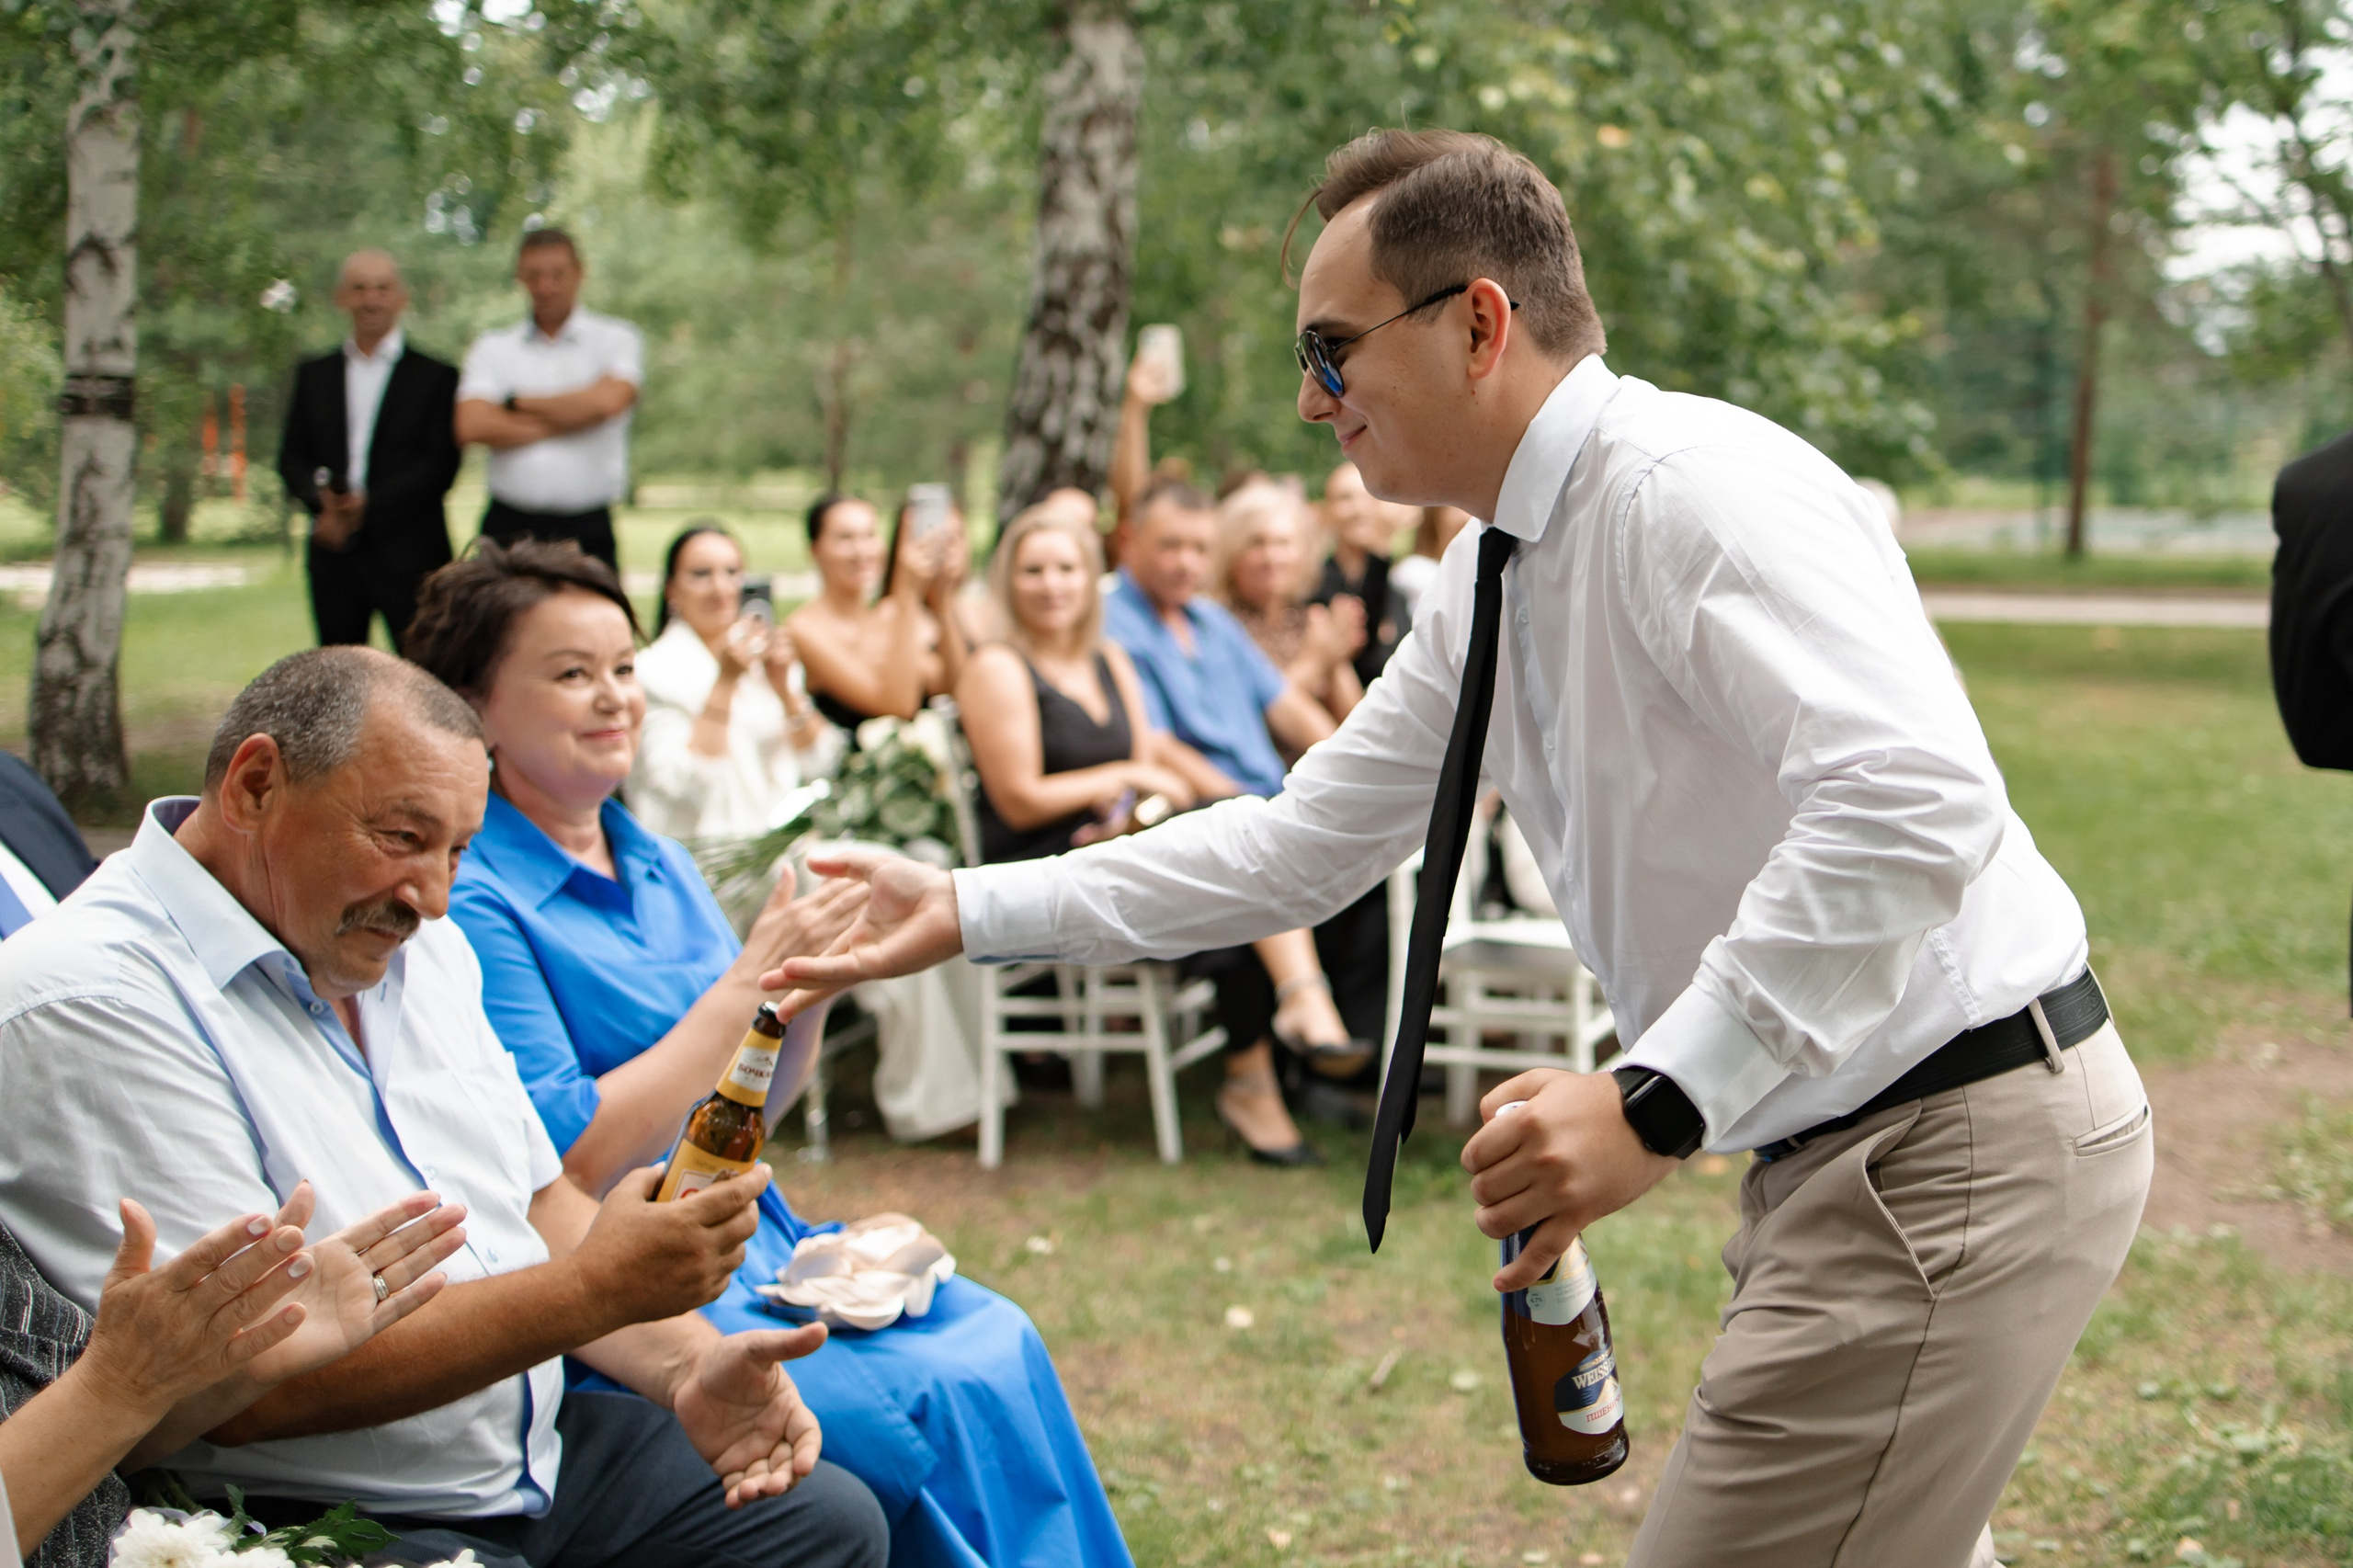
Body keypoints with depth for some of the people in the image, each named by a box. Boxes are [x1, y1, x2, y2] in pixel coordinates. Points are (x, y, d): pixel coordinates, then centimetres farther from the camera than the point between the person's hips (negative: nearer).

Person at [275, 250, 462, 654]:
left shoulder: (435, 377, 4)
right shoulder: (314, 375, 15)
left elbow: (441, 466, -4)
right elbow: (292, 457, 11)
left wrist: (370, 505, -14)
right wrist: (320, 500, -11)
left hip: (408, 558, -3)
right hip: (333, 555, 3)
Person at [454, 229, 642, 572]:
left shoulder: (617, 339, 8)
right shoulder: (492, 347, 12)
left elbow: (607, 401, -12)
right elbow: (472, 426, -4)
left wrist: (516, 402, 0)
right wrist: (571, 419, -5)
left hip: (587, 530, -2)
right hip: (508, 527, 2)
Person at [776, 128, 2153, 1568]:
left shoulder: (1691, 489, -20)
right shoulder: (1493, 587, 10)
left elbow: (1914, 804, -31)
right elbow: (1300, 847, 16)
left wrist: (1655, 1100, -33)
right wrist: (970, 911, 12)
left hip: (1960, 1144, -9)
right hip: (1838, 1148, 9)